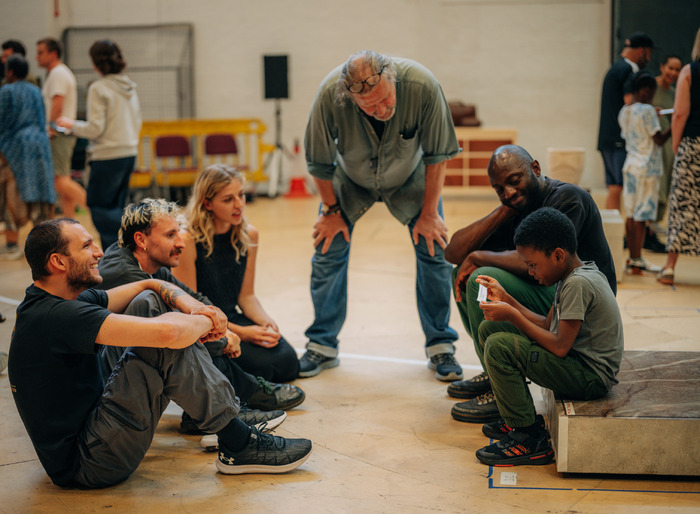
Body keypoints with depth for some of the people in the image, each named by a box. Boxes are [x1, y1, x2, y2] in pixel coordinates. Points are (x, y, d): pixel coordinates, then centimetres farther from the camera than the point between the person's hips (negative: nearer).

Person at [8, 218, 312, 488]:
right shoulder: (56, 316, -24)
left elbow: (150, 286, 14)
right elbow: (167, 333, -33)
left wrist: (189, 304, -7)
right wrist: (204, 321, -11)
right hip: (87, 464, -10)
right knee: (166, 343, -23)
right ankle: (238, 446, -10)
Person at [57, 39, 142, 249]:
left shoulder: (98, 89, -12)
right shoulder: (130, 87, 9)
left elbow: (95, 129, -15)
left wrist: (71, 124, 1)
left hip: (107, 156, -7)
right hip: (130, 153, 7)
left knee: (98, 205, 3)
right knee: (115, 206, 14)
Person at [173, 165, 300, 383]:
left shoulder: (249, 236, 2)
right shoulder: (187, 240, -17)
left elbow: (246, 295, 10)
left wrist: (267, 322, -11)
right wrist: (240, 332, -22)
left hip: (234, 318, 6)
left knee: (287, 364, -15)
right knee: (260, 366, -26)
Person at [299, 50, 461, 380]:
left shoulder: (421, 85, -37)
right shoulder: (329, 94, -37)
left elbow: (437, 155, -21)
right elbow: (319, 161, -17)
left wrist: (429, 213, -15)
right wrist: (331, 210, -8)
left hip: (409, 178, 0)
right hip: (350, 179, 0)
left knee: (434, 248, -8)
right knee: (328, 250, -4)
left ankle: (440, 346, 7)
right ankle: (322, 346, 12)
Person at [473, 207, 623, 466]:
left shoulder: (578, 283, -23)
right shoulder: (571, 275, 7)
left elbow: (560, 346, -25)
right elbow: (548, 325, 11)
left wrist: (513, 316, -19)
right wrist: (506, 299, 4)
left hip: (591, 377, -10)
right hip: (577, 361, 10)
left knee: (499, 347, -24)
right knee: (490, 328, 9)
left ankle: (529, 438, -13)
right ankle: (518, 417, 16)